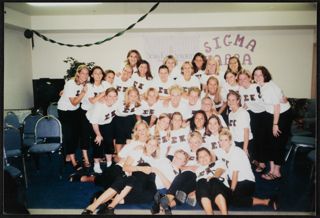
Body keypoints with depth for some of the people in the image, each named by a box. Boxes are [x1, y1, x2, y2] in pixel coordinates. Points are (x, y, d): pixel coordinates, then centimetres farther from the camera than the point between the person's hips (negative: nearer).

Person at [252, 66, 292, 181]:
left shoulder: (271, 87, -24)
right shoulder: (261, 86, -1)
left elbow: (277, 106, -22)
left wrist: (275, 124, -18)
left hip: (283, 115, -8)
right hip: (270, 114, 8)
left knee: (278, 143, 0)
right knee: (270, 142, 8)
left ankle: (276, 172, 12)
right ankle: (272, 169, 19)